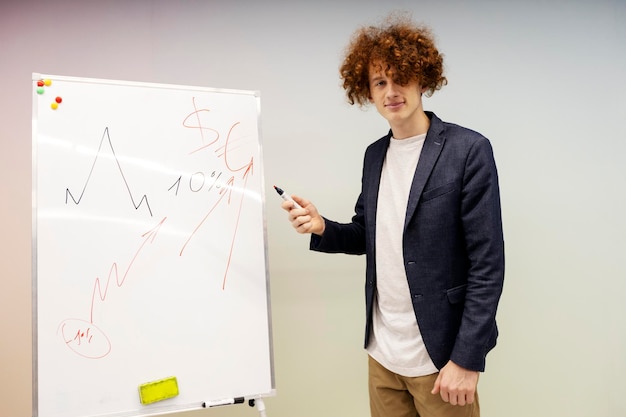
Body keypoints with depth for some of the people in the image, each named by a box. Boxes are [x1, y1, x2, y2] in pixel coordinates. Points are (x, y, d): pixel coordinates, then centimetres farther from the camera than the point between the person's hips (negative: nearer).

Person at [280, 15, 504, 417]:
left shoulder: (468, 150, -13)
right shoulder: (374, 155, 6)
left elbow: (488, 263, -14)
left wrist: (466, 359, -15)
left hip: (439, 357, -5)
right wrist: (321, 227, -7)